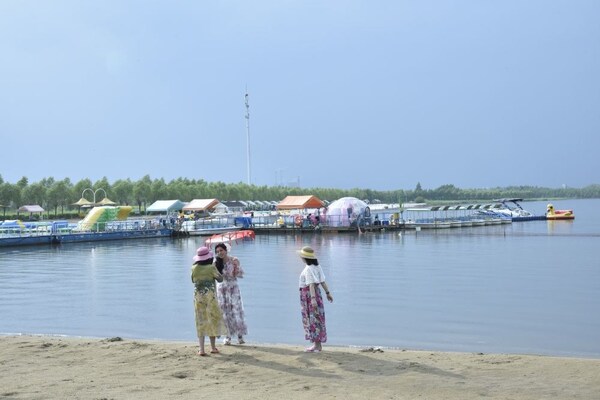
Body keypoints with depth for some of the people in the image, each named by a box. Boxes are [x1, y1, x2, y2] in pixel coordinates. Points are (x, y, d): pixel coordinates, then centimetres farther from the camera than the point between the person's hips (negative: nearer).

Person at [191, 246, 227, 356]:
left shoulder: (194, 268, -1)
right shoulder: (211, 267, -9)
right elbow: (220, 279, 0)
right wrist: (218, 270, 13)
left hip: (198, 296, 2)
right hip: (210, 295, -2)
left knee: (201, 322, 6)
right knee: (213, 320, 12)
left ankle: (201, 349, 0)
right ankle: (213, 347, 17)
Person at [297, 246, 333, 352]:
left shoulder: (308, 269, -19)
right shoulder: (317, 266, 6)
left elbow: (311, 285, -26)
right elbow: (322, 281, 8)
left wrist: (313, 299, -31)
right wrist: (327, 292, 15)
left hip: (309, 294, -9)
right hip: (316, 292, 9)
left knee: (313, 319, -3)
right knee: (316, 318, 14)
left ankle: (317, 346, 2)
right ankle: (318, 344, 20)